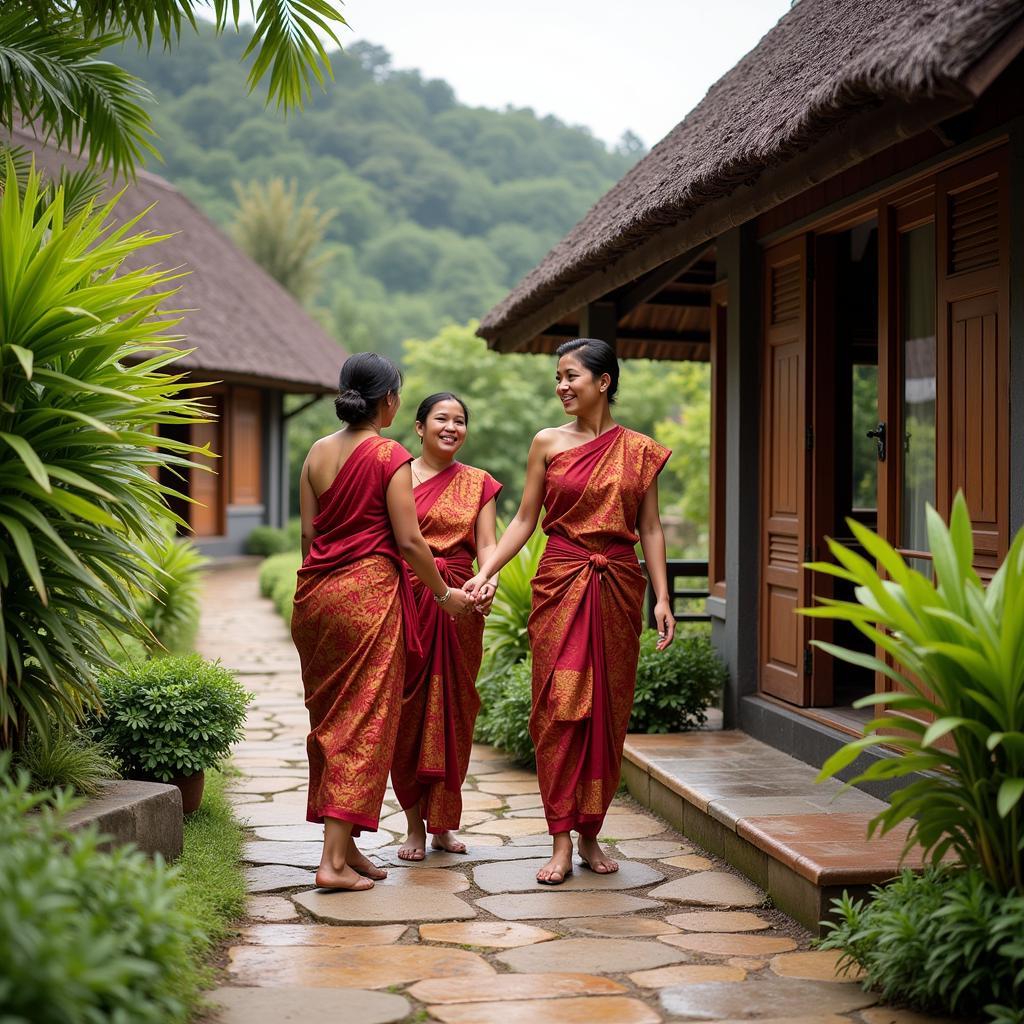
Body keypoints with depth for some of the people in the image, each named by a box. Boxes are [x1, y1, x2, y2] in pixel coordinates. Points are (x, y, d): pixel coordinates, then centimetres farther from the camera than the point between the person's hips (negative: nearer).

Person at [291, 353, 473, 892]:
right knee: (363, 721, -2)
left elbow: (308, 531, 11)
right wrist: (444, 594, 1)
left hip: (316, 590, 6)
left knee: (329, 716, 13)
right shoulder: (390, 456, -9)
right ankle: (334, 858, -6)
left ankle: (345, 846, 19)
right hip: (368, 593, -6)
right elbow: (409, 541, -11)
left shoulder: (318, 452, 8)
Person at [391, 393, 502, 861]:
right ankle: (414, 824, 7)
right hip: (407, 599, -2)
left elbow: (487, 544, 4)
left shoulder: (478, 484, 12)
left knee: (453, 709, 4)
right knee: (408, 707, -3)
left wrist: (490, 580, -18)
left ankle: (444, 822, 15)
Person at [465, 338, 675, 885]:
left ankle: (590, 834, 16)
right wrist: (485, 572, -3)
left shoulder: (639, 450, 5)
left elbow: (650, 528, 5)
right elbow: (525, 520, 7)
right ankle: (561, 841, -1)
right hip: (561, 583, -1)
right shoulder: (547, 443, 5)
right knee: (559, 708, -5)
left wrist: (662, 597, -3)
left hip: (618, 587, 1)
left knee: (607, 710, 5)